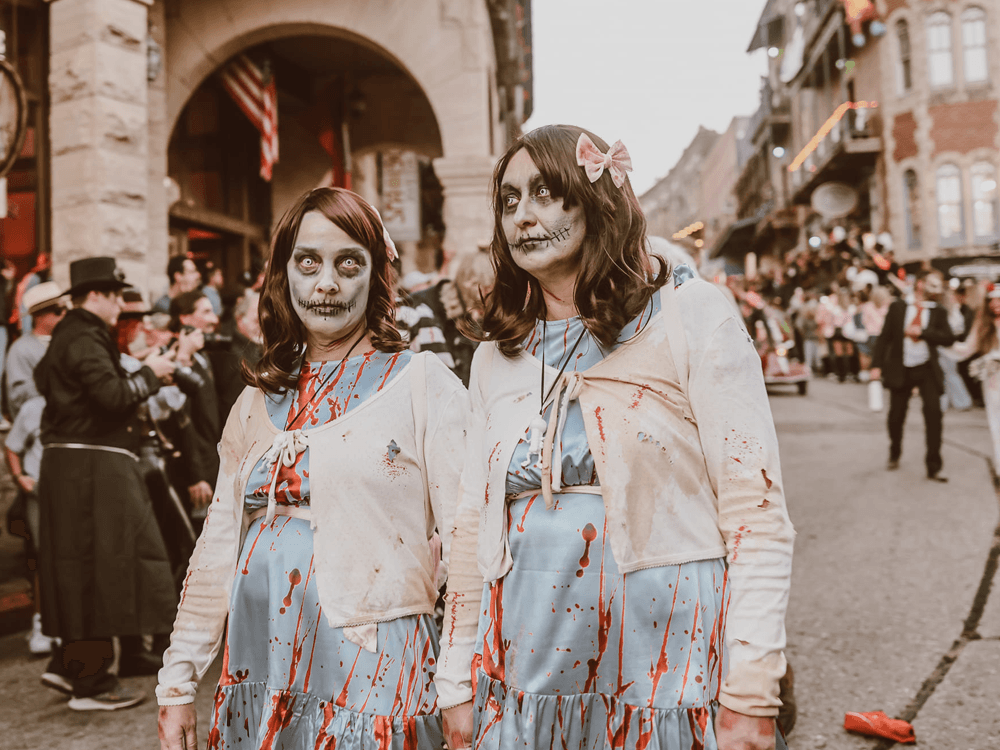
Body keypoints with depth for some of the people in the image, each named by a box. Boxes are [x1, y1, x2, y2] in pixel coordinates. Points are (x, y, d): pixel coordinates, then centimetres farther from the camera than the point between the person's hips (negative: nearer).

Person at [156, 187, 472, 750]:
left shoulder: (424, 384, -6)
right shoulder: (258, 404, 10)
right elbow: (218, 550, 13)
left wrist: (459, 691, -15)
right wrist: (179, 684, 12)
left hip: (373, 671, -5)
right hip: (257, 673, 5)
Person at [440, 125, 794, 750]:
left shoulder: (690, 315, -5)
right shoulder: (498, 354, 9)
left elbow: (758, 515, -10)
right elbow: (473, 529, 11)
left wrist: (751, 697, -14)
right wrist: (460, 686, 9)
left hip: (668, 673, -4)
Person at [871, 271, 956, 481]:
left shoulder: (939, 312, 3)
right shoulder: (897, 307, 0)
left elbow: (949, 339, -7)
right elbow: (884, 337, -1)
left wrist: (922, 332, -18)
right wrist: (877, 365, -8)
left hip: (927, 370, 0)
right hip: (900, 370, 0)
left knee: (933, 412, -12)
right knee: (896, 416, 8)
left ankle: (934, 467, -4)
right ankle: (894, 455, 35)